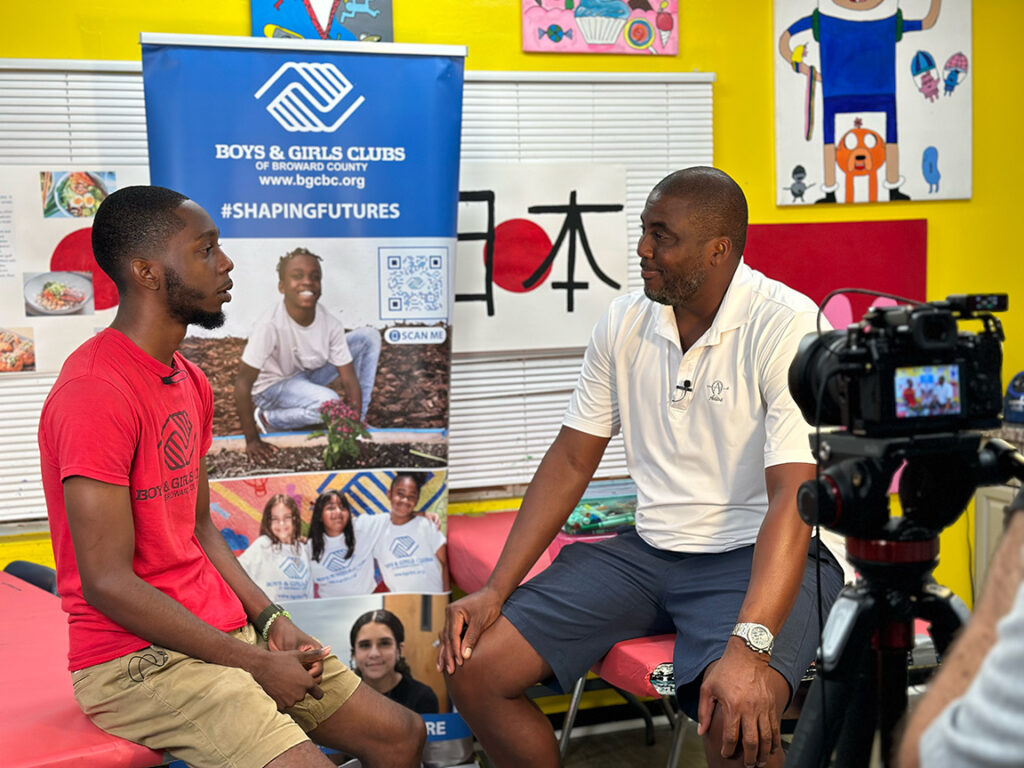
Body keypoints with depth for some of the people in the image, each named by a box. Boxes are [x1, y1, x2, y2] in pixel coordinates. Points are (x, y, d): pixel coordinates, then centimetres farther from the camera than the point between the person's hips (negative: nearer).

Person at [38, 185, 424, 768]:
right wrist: (255, 664, -17)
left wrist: (270, 619, 1)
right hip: (135, 660, -9)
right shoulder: (96, 393, -18)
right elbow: (107, 583, -20)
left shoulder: (190, 382, 12)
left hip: (224, 631, 9)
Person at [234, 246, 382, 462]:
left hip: (309, 374, 6)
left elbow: (349, 379, -14)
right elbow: (243, 383, -29)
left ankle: (358, 422, -1)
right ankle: (268, 419, -7)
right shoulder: (270, 325, -33)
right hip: (273, 387, -6)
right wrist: (252, 440, -27)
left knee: (369, 337, -7)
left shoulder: (330, 324, -19)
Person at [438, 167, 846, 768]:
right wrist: (496, 590, 1)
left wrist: (748, 648, -36)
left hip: (756, 557, -6)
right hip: (648, 552, 6)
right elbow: (571, 460, 9)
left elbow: (793, 498, -24)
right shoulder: (624, 323, 4)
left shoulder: (789, 327, -15)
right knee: (473, 666, -6)